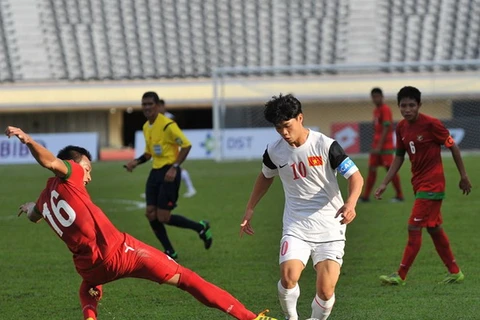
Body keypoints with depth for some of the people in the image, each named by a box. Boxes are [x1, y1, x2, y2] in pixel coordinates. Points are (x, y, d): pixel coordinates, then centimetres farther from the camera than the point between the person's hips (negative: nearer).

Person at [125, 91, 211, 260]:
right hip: (155, 172, 8)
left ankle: (201, 227, 11)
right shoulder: (146, 127, 12)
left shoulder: (167, 125, -15)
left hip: (169, 172, -8)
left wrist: (174, 167, -21)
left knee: (163, 217, -10)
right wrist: (136, 161, 5)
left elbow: (186, 145, -15)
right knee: (151, 214, 1)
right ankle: (170, 252, 13)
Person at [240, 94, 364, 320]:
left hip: (330, 228, -2)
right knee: (289, 276, -23)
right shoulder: (274, 151, 0)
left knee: (326, 291, -10)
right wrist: (250, 209, 20)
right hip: (296, 227, 2)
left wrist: (351, 202, -30)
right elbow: (266, 176, 22)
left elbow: (355, 176, -11)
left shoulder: (325, 145, -12)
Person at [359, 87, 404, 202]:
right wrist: (375, 145, 14)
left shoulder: (385, 109, -11)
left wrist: (379, 146, -21)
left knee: (390, 169, -6)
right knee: (371, 169, 6)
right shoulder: (376, 110, 15)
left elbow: (386, 129, -18)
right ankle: (365, 196, 7)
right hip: (376, 145, 9)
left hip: (385, 145, -9)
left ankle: (399, 196, 0)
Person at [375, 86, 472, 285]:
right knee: (434, 229, 14)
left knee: (414, 228, -9)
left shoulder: (431, 124, -16)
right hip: (419, 184, 8)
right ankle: (454, 272, 24)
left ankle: (401, 276, -5)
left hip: (432, 184, -8)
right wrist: (384, 184, 5)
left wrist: (463, 176, -4)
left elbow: (453, 147, -8)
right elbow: (399, 158, 11)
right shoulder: (401, 127, 4)